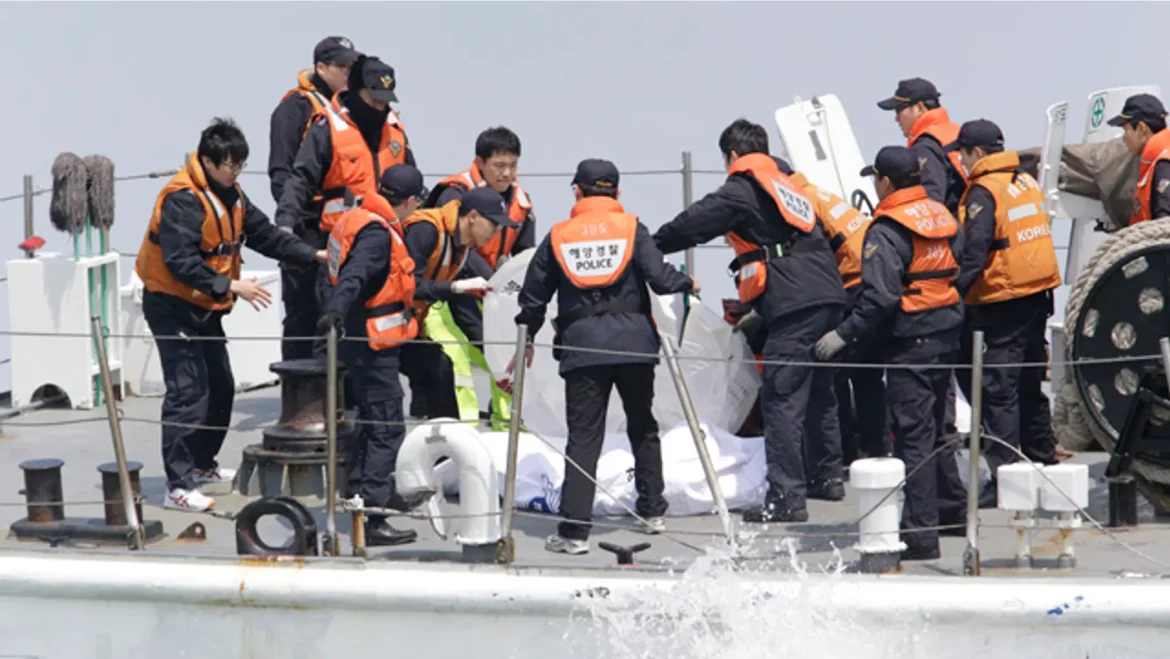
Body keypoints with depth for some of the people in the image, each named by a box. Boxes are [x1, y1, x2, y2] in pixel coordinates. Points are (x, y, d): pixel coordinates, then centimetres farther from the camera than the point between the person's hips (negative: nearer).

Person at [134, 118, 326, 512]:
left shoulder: (229, 195, 6)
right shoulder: (182, 199, -23)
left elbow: (265, 235, 10)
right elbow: (180, 262, -29)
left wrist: (314, 255, -1)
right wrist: (231, 286, -31)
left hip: (205, 308, 9)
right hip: (172, 306, -9)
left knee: (220, 388, 16)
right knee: (188, 393, -14)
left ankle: (201, 464, 33)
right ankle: (179, 486, -13)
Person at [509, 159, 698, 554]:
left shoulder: (558, 236, 7)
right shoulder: (631, 228, 3)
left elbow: (534, 294, 11)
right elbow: (659, 277, -6)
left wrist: (527, 339, 26)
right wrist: (687, 284, 16)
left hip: (581, 346, 0)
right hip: (633, 342, 0)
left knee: (583, 437, 0)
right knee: (642, 427, 19)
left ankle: (574, 530, -7)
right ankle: (652, 511, 26)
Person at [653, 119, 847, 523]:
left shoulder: (742, 191, -1)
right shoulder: (786, 184, 26)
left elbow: (694, 224, -3)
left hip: (794, 306, -9)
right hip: (828, 298, 9)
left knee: (781, 398, -8)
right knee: (817, 388, 22)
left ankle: (786, 497, -11)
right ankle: (828, 475, 33)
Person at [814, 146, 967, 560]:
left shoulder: (887, 231, -15)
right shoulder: (942, 216, 9)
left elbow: (880, 297, -22)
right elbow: (960, 271, 17)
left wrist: (845, 334, -15)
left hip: (910, 339, -8)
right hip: (947, 333, 8)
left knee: (912, 433, -6)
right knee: (933, 425, 22)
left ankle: (920, 533, -6)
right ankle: (950, 507, 34)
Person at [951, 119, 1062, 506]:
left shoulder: (983, 193, -13)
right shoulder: (1027, 181, 12)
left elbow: (974, 253, -21)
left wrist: (954, 294, -19)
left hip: (1002, 303, -8)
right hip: (1038, 297, 8)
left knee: (998, 390, -7)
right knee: (1030, 386, 18)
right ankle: (1042, 462, 28)